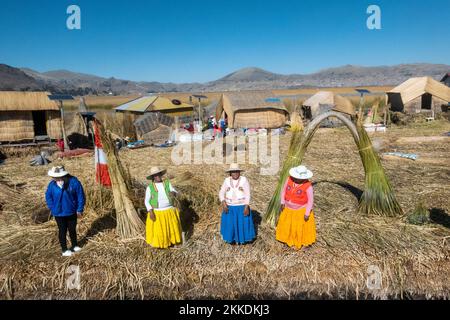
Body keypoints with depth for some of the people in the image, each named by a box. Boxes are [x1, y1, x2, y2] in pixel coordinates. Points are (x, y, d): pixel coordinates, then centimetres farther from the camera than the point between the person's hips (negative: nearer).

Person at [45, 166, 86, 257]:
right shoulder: (52, 184, -12)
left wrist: (79, 210, -9)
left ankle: (74, 245, 39)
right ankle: (64, 250, 27)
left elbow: (81, 196, -11)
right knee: (62, 231, 11)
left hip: (72, 212, 0)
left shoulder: (73, 182, -18)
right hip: (59, 213, 0)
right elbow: (48, 197, 4)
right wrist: (53, 209, -4)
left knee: (72, 230, 18)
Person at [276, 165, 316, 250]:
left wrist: (307, 213, -15)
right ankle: (290, 240, 39)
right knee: (287, 225, 17)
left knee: (302, 227, 11)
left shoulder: (308, 186, -24)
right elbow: (284, 191, 2)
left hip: (301, 211, -5)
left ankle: (305, 242, 33)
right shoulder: (290, 179, -13)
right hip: (288, 209, 5)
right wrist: (282, 203, -1)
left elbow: (310, 200, -16)